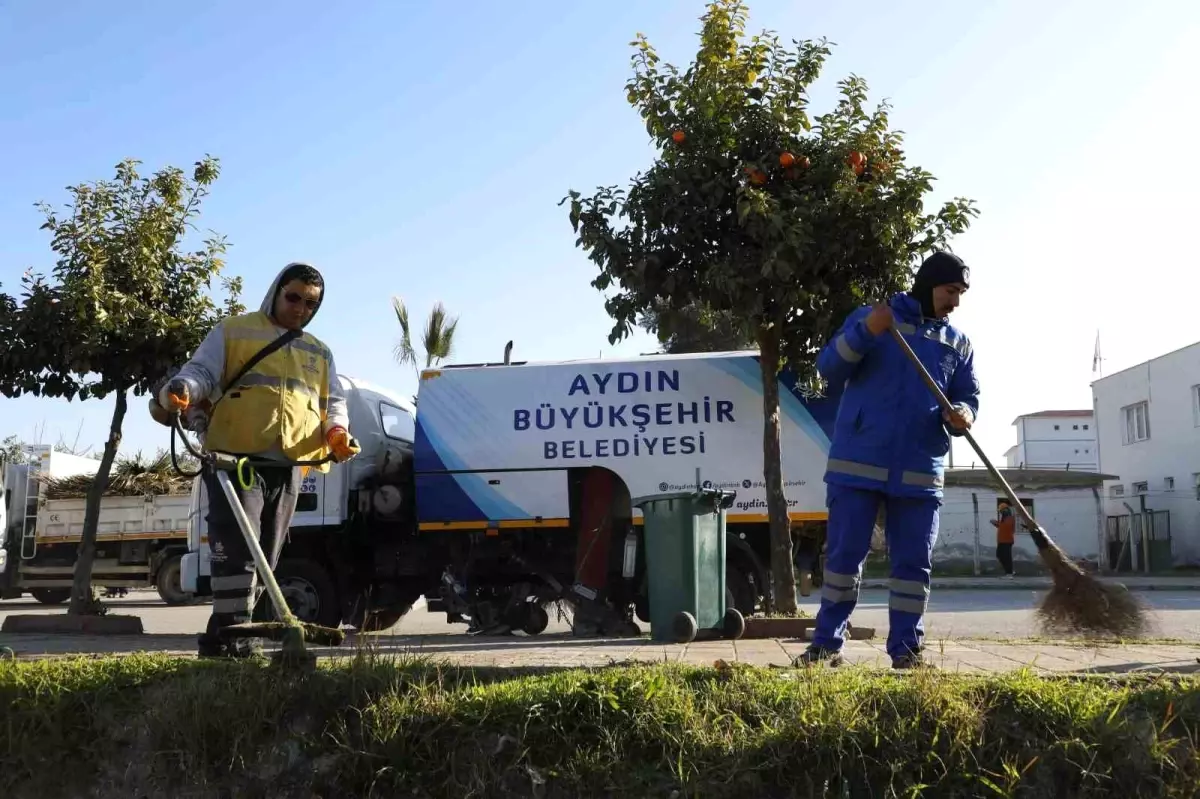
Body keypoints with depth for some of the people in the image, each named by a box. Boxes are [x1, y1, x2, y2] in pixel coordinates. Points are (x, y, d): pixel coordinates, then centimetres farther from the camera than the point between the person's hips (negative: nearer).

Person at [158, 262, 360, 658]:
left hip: (288, 468, 6)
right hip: (235, 459, -5)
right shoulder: (232, 332, 10)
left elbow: (333, 402, 22)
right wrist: (181, 390, -24)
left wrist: (336, 430, -1)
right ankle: (233, 633, -15)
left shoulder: (320, 353, 25)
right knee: (237, 548, -16)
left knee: (263, 555, 6)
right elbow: (199, 372, 1)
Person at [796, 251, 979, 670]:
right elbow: (828, 368, -5)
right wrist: (865, 333, -21)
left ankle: (906, 648, 12)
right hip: (856, 464, -3)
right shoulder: (868, 318, 4)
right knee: (843, 555, -1)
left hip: (921, 473, 3)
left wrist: (961, 415, -12)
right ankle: (827, 642, 7)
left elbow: (969, 398, 13)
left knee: (914, 563, 4)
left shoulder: (958, 344, 13)